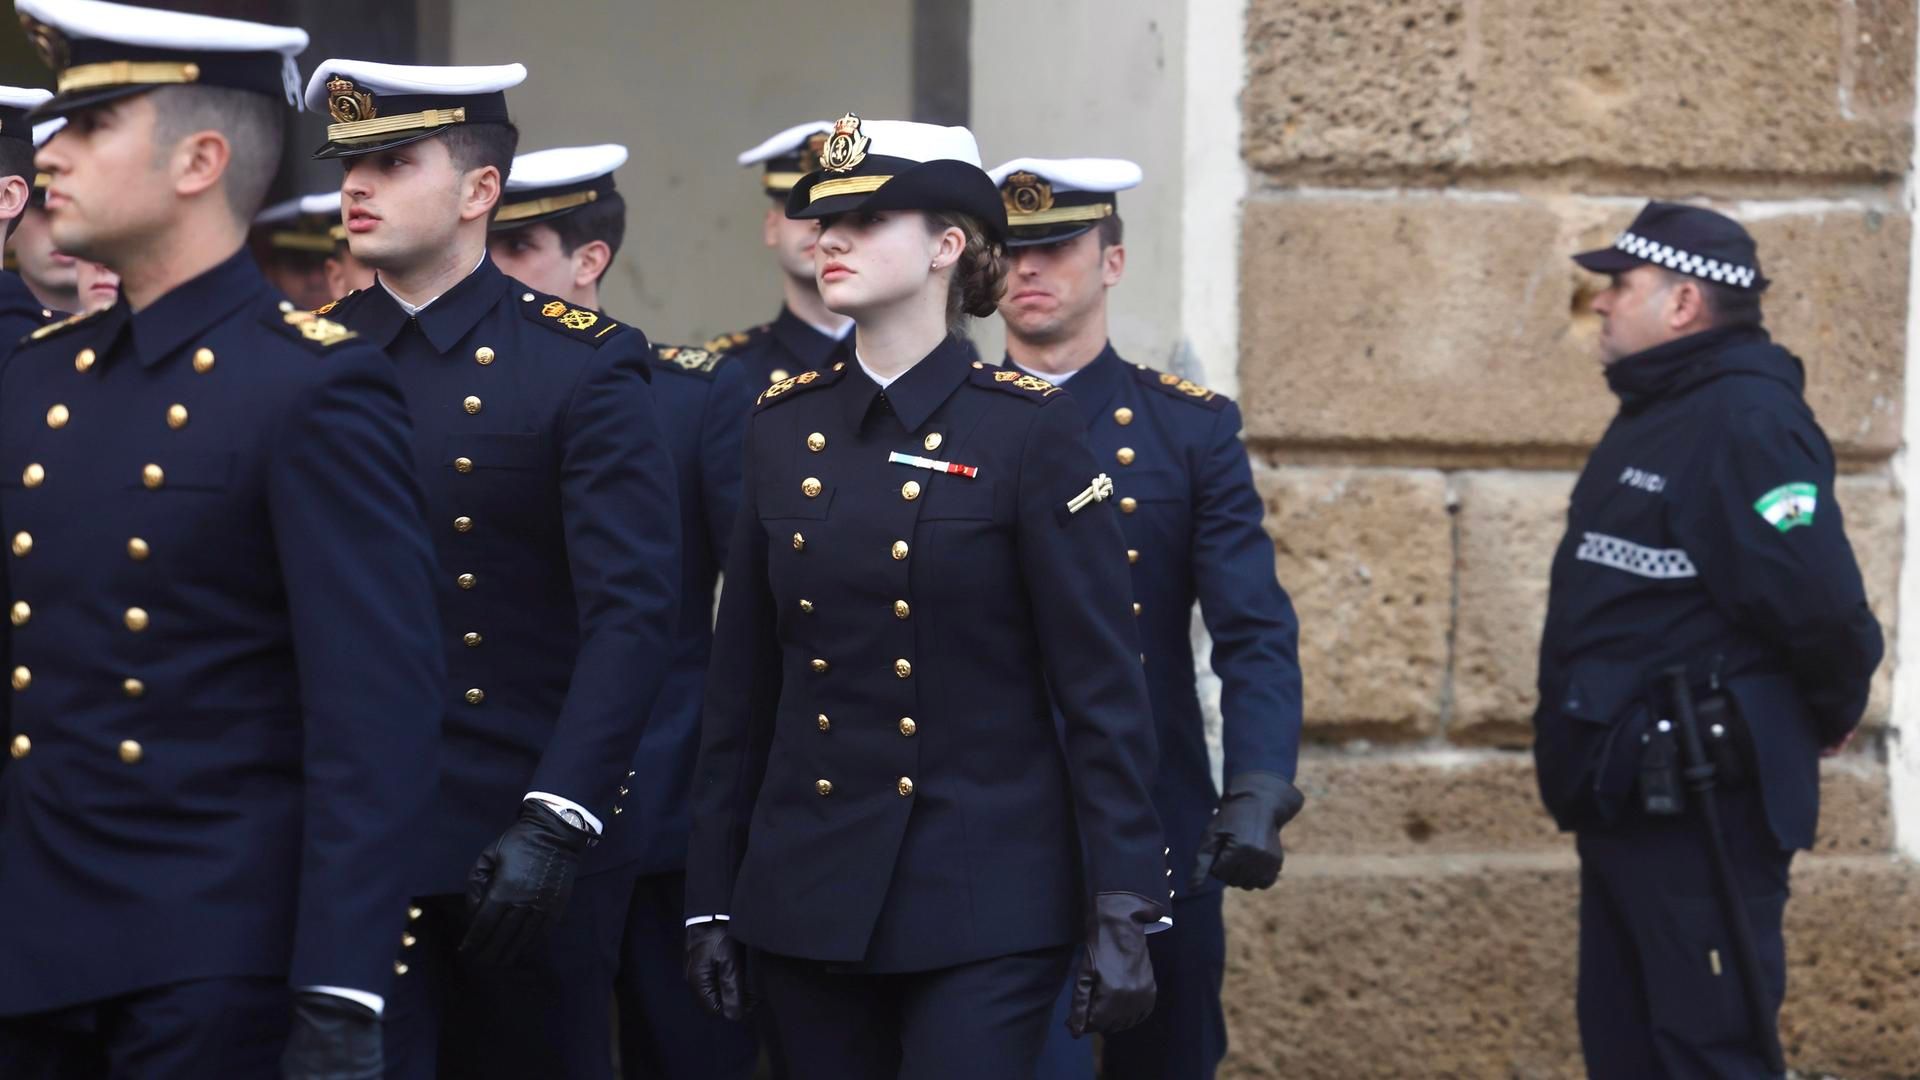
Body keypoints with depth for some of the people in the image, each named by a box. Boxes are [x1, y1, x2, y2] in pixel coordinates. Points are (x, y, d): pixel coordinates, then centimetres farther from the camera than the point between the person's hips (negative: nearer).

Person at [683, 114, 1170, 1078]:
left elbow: (1103, 687, -8)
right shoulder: (783, 425, 6)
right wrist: (711, 899, 9)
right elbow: (740, 682, 10)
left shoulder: (1028, 429, -6)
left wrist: (1124, 913, -13)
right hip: (808, 887, 4)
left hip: (986, 900, -4)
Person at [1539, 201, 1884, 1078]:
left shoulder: (1747, 423, -18)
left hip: (1700, 808, -11)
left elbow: (1816, 602, -25)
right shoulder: (1655, 414, 15)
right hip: (1627, 799, 11)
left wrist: (1829, 715, -8)